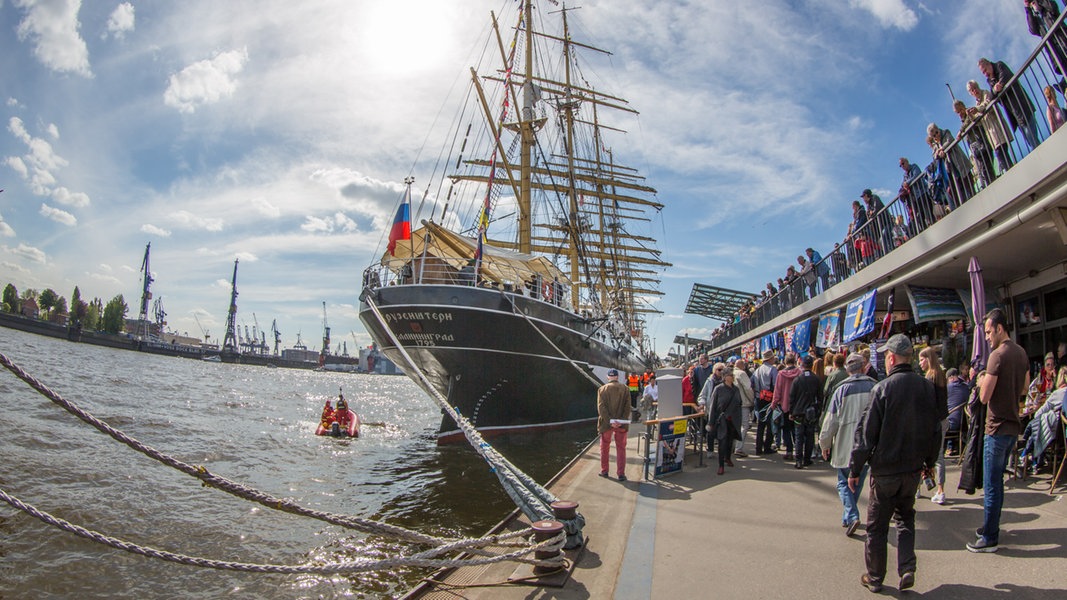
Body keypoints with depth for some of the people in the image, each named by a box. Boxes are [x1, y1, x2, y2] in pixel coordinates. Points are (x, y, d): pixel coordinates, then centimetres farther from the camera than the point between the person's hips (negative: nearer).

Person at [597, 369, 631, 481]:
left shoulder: (602, 389, -2)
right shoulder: (625, 389, 1)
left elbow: (601, 407, -12)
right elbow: (627, 407, -7)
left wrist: (609, 421, -16)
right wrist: (622, 421, -12)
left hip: (606, 424, 0)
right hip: (621, 425, 0)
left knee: (605, 448, 15)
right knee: (621, 449, 8)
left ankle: (604, 471, 23)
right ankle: (621, 473, 4)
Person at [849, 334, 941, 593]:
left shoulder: (882, 388, -18)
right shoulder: (927, 387, -2)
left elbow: (866, 431, -15)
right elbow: (935, 429, 9)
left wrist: (855, 468, -7)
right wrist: (929, 461, 22)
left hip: (885, 468, -5)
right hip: (913, 467, 5)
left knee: (877, 525, 8)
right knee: (905, 518, 22)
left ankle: (875, 577, 19)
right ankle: (907, 569, 10)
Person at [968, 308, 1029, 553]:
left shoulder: (998, 355, -19)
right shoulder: (1021, 352, 8)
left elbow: (984, 397, -18)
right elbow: (1025, 388, 22)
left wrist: (982, 381, -1)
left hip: (998, 427, -9)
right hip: (1014, 425, 9)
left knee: (991, 485, -2)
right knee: (996, 481, 19)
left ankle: (990, 539, 4)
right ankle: (991, 526, 30)